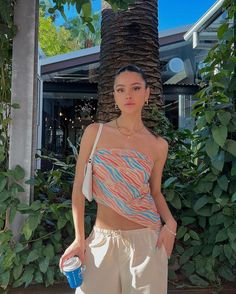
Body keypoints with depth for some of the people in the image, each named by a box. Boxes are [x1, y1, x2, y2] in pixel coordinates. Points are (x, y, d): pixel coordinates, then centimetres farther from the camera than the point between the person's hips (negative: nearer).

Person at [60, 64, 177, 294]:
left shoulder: (158, 145, 0)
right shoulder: (94, 132, -3)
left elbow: (155, 192, 10)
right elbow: (79, 188, -2)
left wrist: (170, 222, -8)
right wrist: (79, 238, -5)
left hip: (146, 239, 1)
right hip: (103, 240, 0)